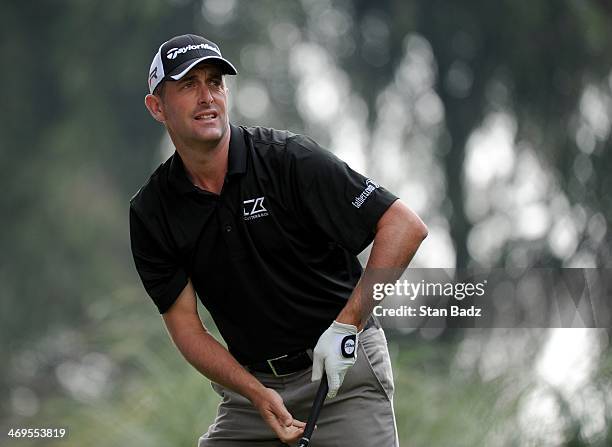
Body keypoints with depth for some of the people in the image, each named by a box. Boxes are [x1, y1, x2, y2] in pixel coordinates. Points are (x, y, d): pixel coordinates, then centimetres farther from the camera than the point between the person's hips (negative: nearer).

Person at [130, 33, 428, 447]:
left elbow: (405, 226, -17)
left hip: (343, 368, -4)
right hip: (252, 382, 4)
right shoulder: (150, 214, -3)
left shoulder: (290, 160, -14)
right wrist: (258, 394, -16)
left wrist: (347, 324, -22)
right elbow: (185, 325, -2)